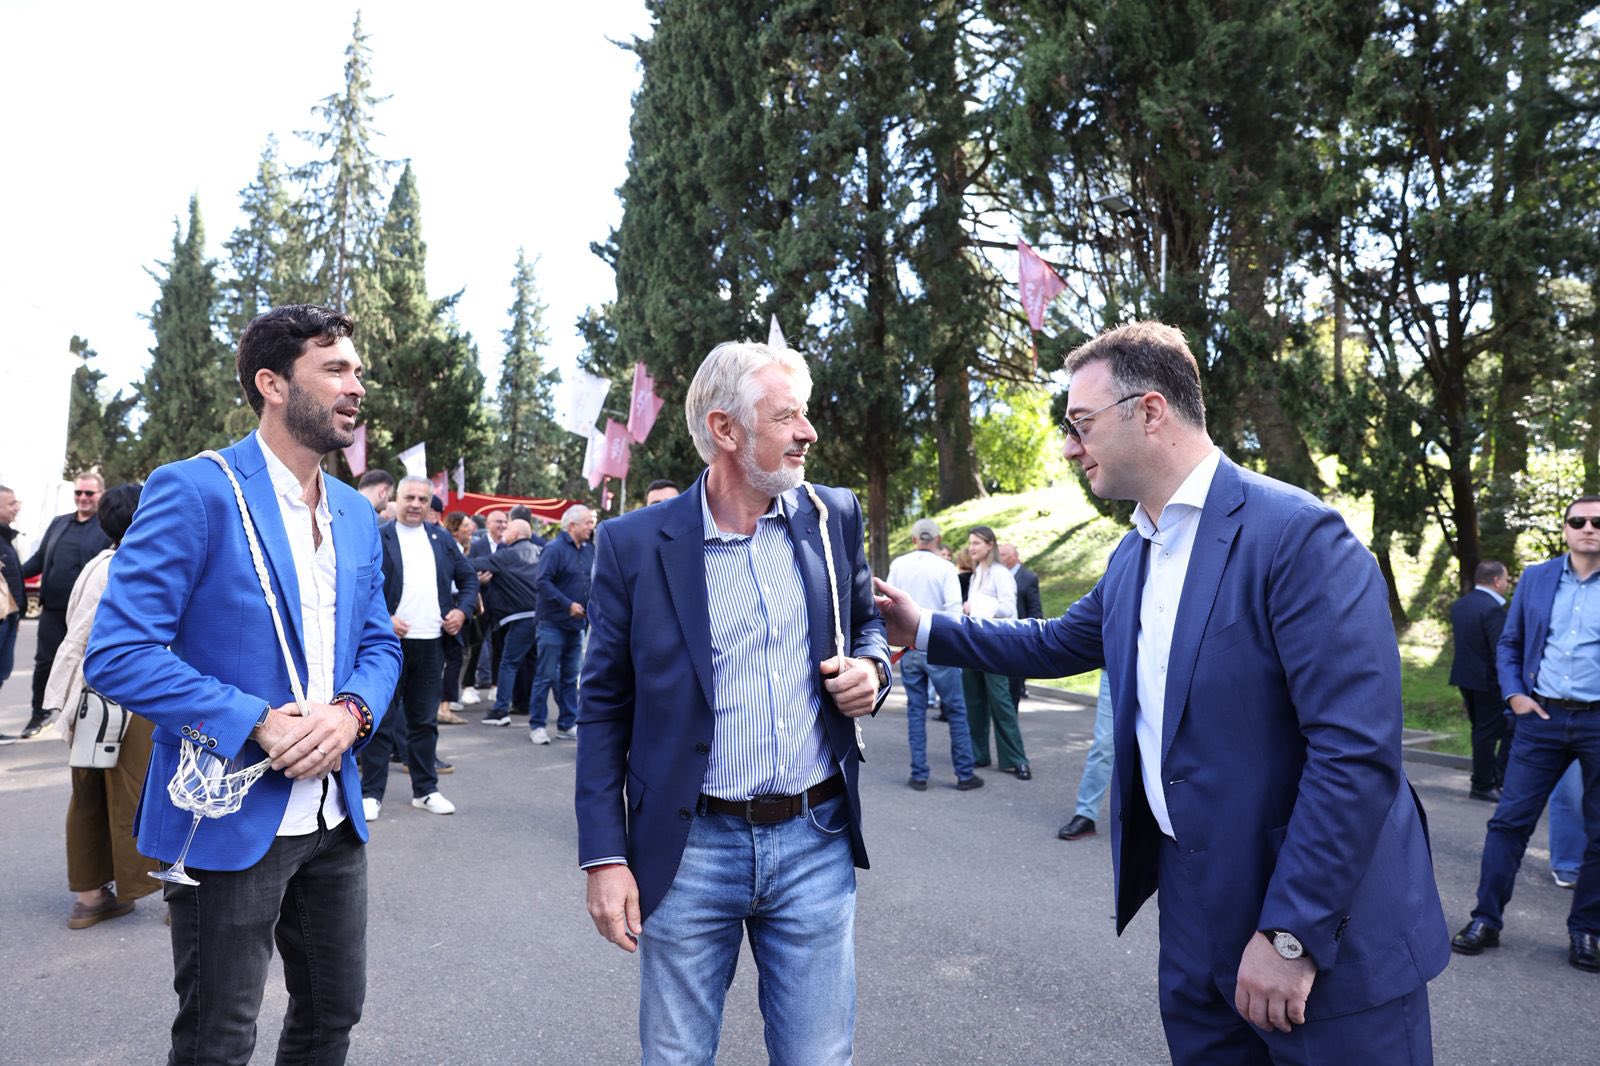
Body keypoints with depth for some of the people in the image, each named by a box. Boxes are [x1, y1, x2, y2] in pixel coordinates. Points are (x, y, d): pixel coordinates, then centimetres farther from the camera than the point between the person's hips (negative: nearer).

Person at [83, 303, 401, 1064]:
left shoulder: (358, 515, 8)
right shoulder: (195, 491, -13)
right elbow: (116, 653, -17)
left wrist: (351, 711, -9)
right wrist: (256, 723, -23)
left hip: (335, 817, 6)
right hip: (231, 820, -6)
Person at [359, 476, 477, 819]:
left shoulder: (442, 539, 11)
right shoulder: (378, 539, -3)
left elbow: (468, 578, 18)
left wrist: (463, 610, 2)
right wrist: (384, 619, -17)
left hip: (432, 643, 4)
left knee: (425, 720, 13)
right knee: (381, 719, 3)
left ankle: (425, 790, 22)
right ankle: (372, 792, 11)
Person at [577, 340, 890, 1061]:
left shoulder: (834, 517, 1)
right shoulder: (634, 543, -6)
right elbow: (603, 709, -1)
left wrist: (872, 669, -6)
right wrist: (604, 856, -4)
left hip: (816, 840, 2)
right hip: (689, 848, -1)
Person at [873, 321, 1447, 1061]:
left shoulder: (1296, 534, -20)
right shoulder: (1133, 556, 7)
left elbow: (1358, 751, -23)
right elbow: (1060, 642, 23)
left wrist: (1291, 935, -21)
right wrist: (927, 630, 17)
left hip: (1324, 935, -7)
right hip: (1193, 898, 8)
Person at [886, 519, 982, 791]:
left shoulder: (899, 565, 1)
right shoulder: (945, 567, -9)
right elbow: (954, 610, -14)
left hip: (908, 646, 3)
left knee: (916, 711, 10)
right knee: (956, 711, 6)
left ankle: (919, 776, 12)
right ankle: (965, 774, 10)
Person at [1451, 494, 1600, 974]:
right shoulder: (1535, 579, 6)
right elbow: (1509, 644, 13)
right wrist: (1514, 694, -1)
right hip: (1542, 718, 1)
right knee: (1510, 819, 1)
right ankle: (1486, 919, 10)